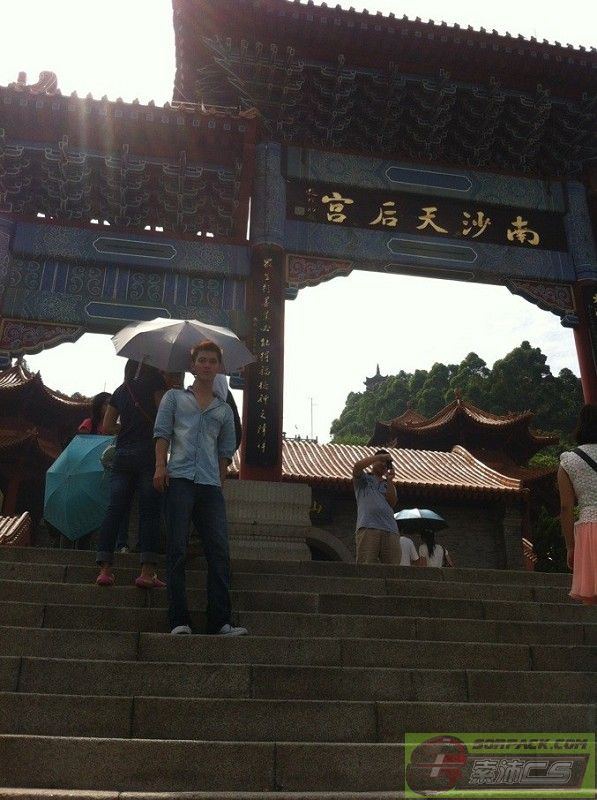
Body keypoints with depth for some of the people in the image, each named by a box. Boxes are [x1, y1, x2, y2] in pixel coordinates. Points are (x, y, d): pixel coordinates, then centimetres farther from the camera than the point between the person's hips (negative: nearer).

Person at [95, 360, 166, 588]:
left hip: (122, 455, 5)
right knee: (150, 512, -4)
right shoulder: (154, 383, 2)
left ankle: (105, 569, 0)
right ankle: (147, 572, -8)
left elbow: (107, 426, 17)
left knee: (115, 511, 4)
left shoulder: (120, 391, 17)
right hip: (148, 454, -5)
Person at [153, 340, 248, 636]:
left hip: (211, 485, 3)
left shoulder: (224, 409, 23)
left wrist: (219, 480, 11)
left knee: (219, 551, -5)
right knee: (177, 550, -5)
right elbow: (162, 431, 6)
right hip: (179, 478, -3)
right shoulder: (175, 397, 16)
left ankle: (219, 621, -2)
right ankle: (179, 620, -3)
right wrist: (160, 465, -8)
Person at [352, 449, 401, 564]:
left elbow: (392, 503, 10)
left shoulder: (387, 485, 28)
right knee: (366, 565, -13)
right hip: (368, 527, -4)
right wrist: (381, 456, 1)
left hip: (390, 530, 4)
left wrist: (389, 480, 4)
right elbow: (357, 466, -5)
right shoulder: (363, 479, 18)